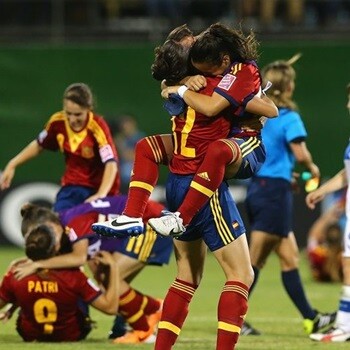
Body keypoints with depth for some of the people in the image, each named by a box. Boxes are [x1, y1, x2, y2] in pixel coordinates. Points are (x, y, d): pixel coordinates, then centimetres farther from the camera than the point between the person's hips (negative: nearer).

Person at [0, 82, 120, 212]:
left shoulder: (98, 127, -22)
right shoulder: (57, 121, -8)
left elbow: (111, 164, -30)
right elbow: (39, 144, 12)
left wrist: (101, 195, -44)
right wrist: (12, 165, 10)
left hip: (99, 188, -4)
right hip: (71, 187, 4)